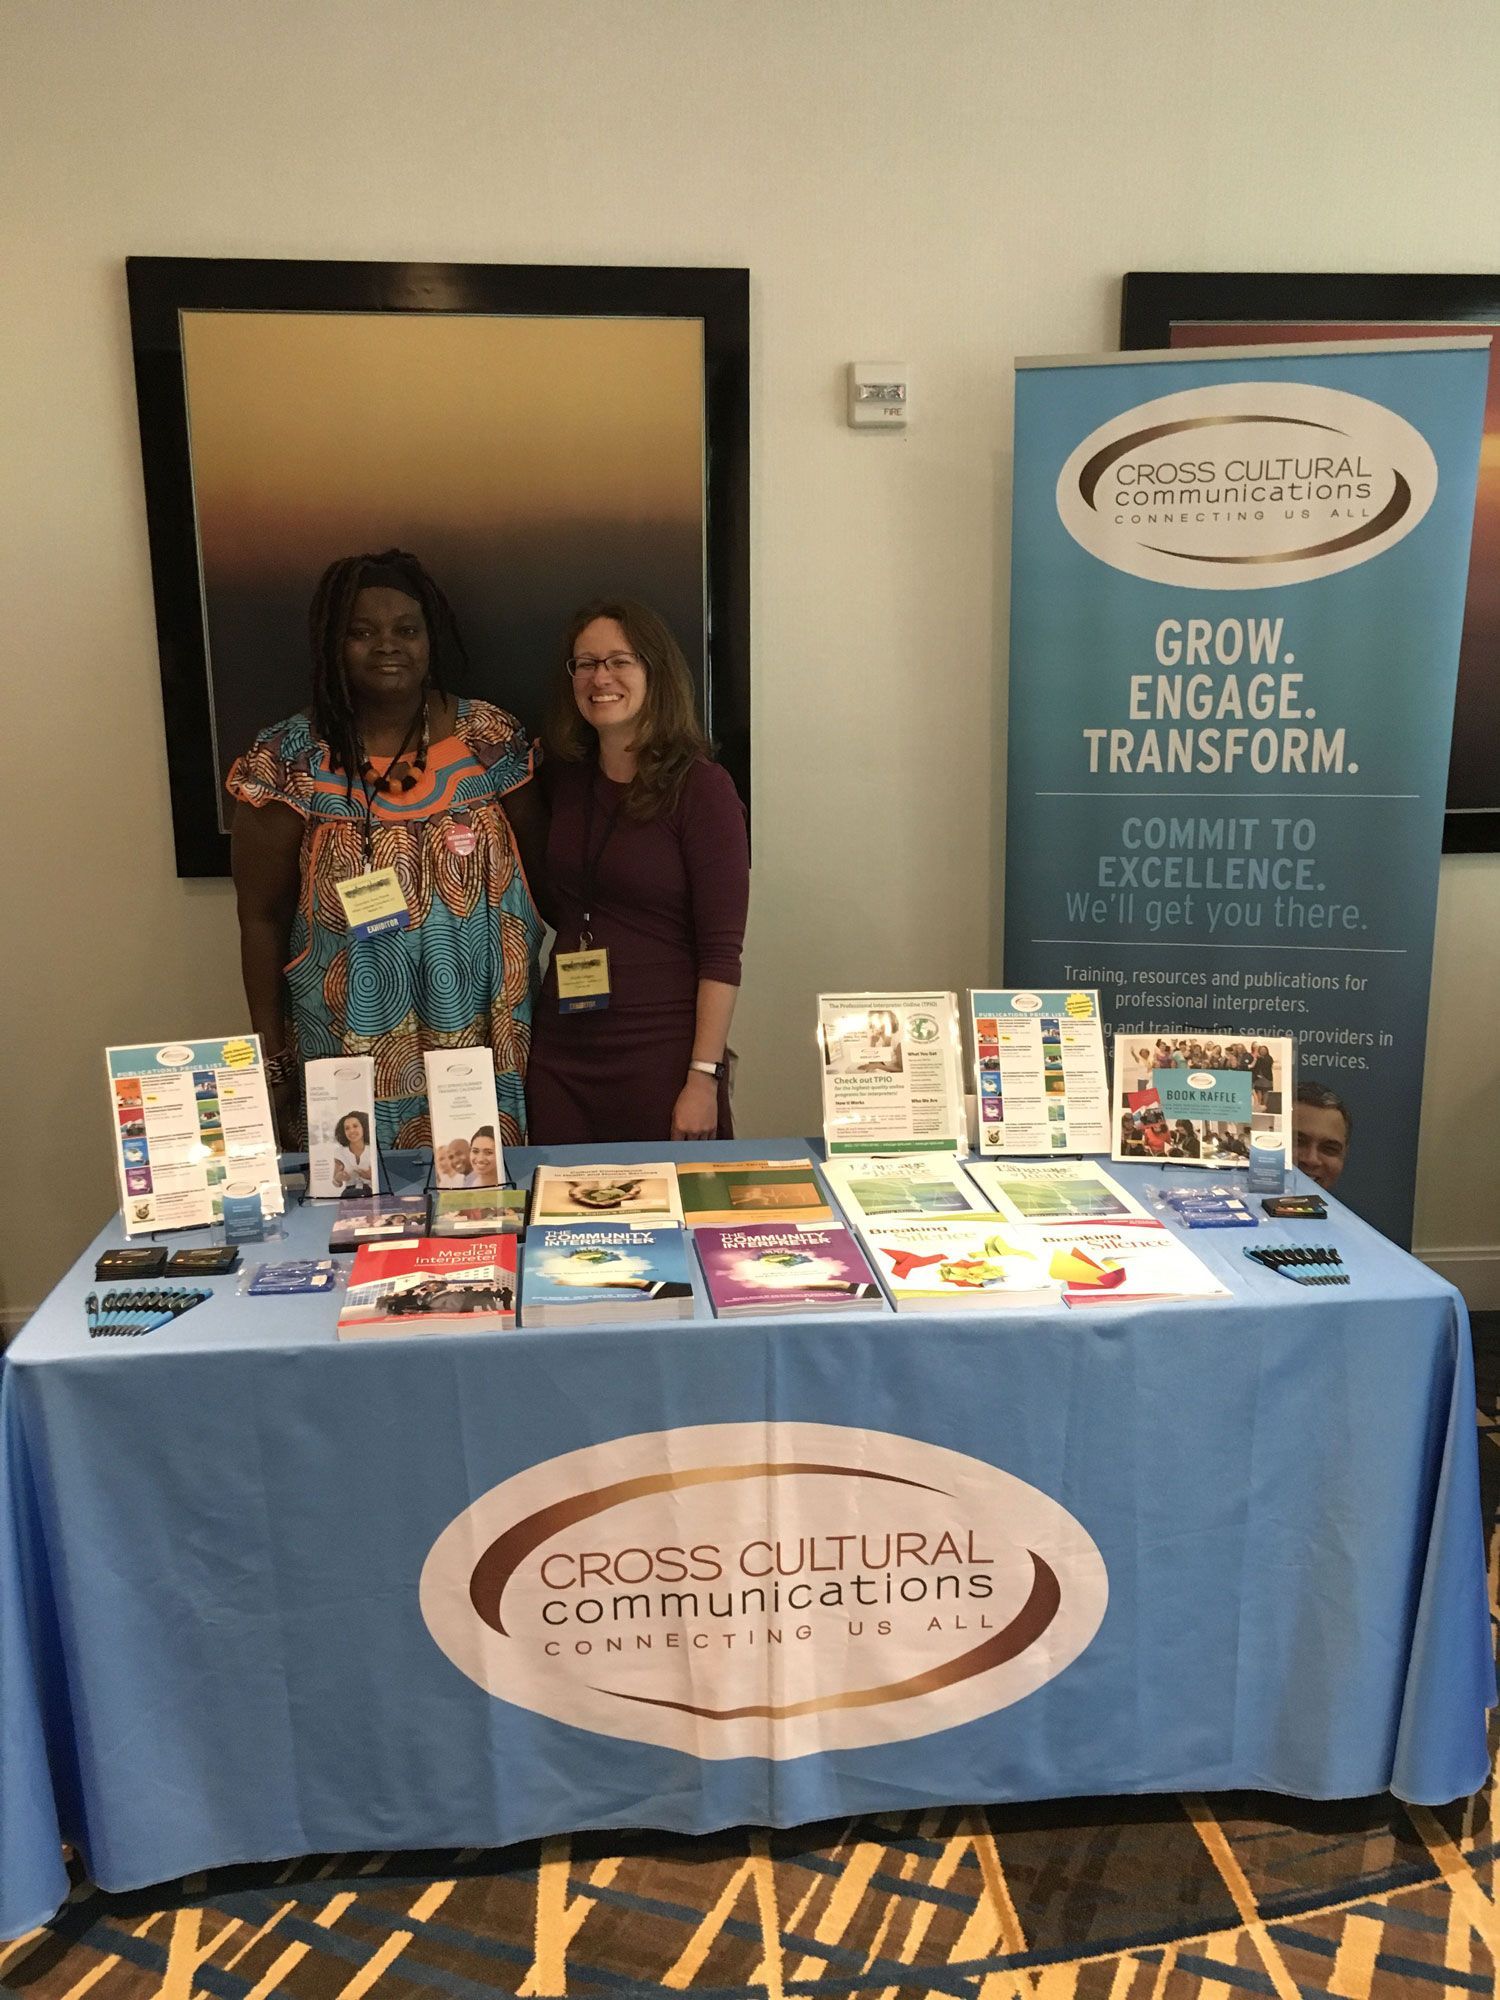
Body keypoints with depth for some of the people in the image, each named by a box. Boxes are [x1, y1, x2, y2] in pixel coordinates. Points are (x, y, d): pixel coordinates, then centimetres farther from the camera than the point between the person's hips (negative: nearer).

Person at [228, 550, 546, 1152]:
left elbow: (541, 875, 7)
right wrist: (273, 1058, 0)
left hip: (488, 1036, 1)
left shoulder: (491, 738, 0)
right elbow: (262, 917, 0)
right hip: (353, 1047, -1)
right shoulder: (290, 760, -4)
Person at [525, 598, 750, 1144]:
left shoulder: (700, 786, -8)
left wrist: (704, 1077, -16)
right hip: (559, 1054, 5)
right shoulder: (563, 779, 8)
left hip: (661, 1057, -5)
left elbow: (721, 952, -12)